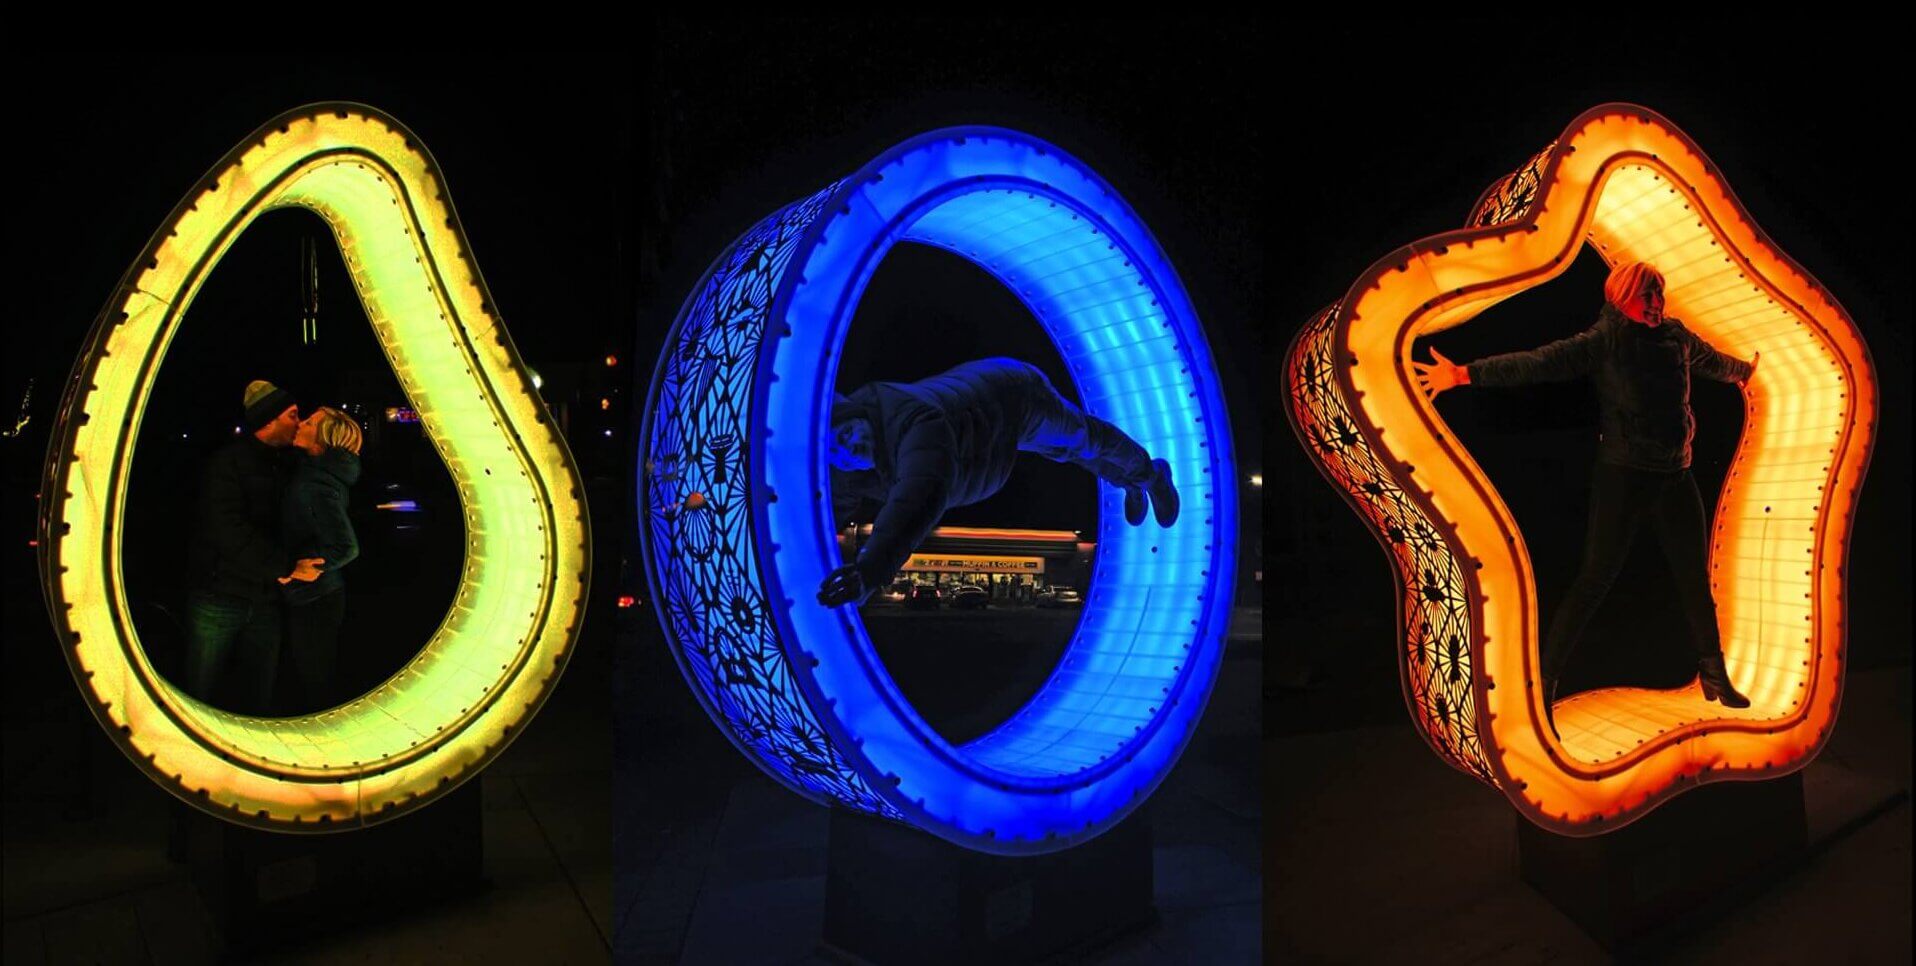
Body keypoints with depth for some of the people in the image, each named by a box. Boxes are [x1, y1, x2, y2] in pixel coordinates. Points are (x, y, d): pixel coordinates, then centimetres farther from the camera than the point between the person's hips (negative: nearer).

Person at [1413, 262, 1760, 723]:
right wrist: (1465, 374, -32)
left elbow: (1712, 360, 32)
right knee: (1595, 579, -9)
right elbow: (1541, 362, -20)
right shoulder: (1605, 340, -9)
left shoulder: (1676, 336, 10)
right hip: (1622, 476, -6)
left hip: (1675, 478, 6)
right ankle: (1545, 683, -4)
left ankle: (1714, 675, 34)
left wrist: (1744, 370, 53)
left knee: (1694, 577, 15)